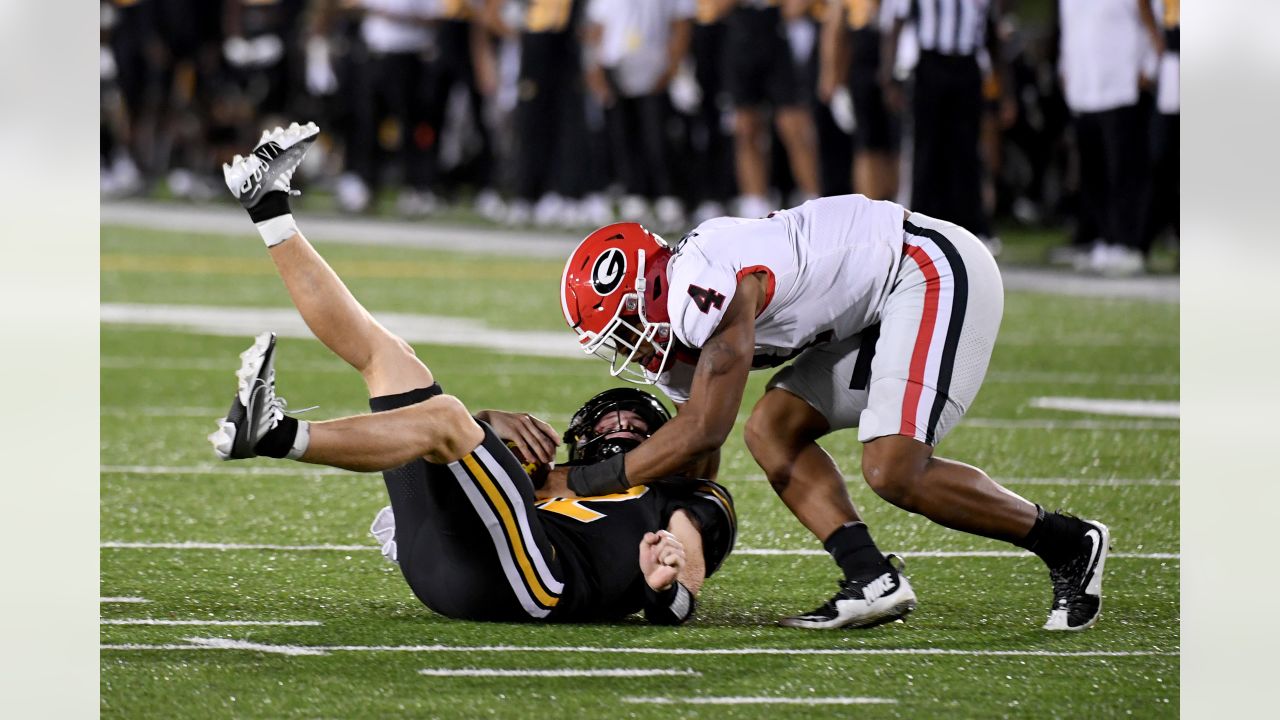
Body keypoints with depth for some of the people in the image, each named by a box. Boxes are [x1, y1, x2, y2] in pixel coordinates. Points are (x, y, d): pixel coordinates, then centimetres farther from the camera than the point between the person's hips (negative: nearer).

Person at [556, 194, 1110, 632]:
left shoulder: (705, 288, -23)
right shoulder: (683, 333, 8)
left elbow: (704, 432, -25)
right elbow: (699, 460, 17)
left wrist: (575, 483, -19)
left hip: (936, 271, -10)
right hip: (883, 310, 10)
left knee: (894, 472, -20)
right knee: (771, 432, 0)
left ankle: (1069, 545, -4)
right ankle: (872, 579, -6)